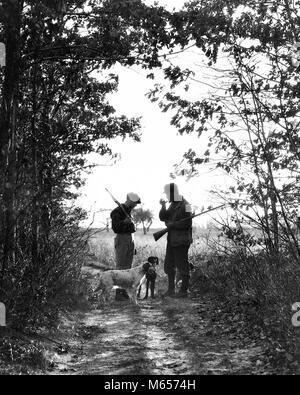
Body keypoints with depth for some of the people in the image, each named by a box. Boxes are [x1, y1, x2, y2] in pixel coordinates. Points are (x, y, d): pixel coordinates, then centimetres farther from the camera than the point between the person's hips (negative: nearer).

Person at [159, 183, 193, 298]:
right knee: (169, 264, 13)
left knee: (182, 265, -2)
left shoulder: (184, 205, -14)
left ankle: (184, 291, 5)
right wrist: (163, 207, -5)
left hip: (181, 240, -9)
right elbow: (163, 218, 11)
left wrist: (172, 224, -14)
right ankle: (171, 290, 22)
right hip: (172, 239, 9)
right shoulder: (173, 205, 14)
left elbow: (188, 223, -19)